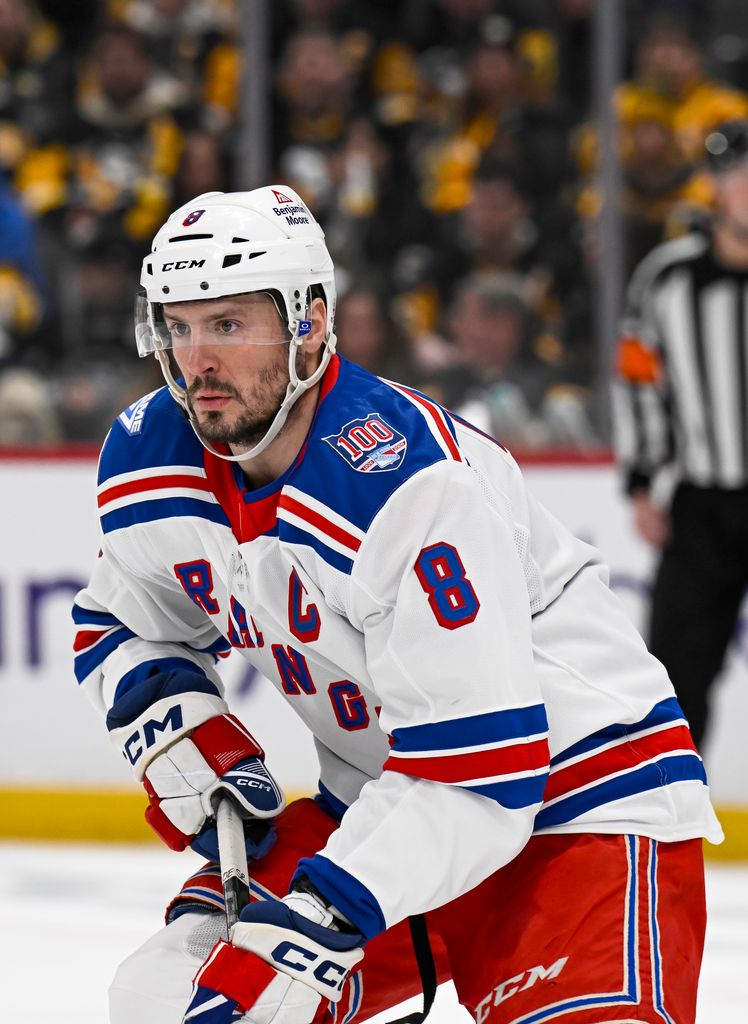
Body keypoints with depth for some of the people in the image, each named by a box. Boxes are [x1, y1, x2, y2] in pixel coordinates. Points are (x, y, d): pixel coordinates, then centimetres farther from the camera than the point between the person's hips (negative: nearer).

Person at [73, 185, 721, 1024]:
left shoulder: (411, 484, -29)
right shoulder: (146, 459, -5)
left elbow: (477, 767, -30)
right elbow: (120, 628, 17)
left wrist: (316, 919, -35)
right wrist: (176, 733, -5)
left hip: (580, 801, -7)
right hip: (382, 799, 8)